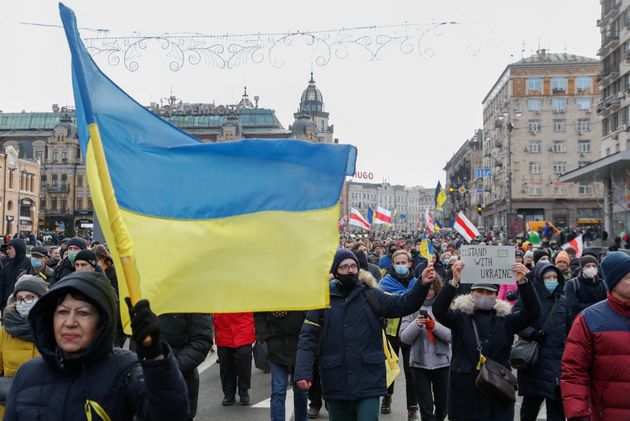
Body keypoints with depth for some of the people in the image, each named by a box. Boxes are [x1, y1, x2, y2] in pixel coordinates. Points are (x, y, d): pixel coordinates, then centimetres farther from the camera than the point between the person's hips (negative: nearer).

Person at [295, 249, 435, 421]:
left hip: (368, 379, -1)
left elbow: (403, 304, -7)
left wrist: (422, 285, -24)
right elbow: (308, 337, -3)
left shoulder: (371, 296, 2)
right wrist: (303, 372, -14)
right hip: (335, 381, 1)